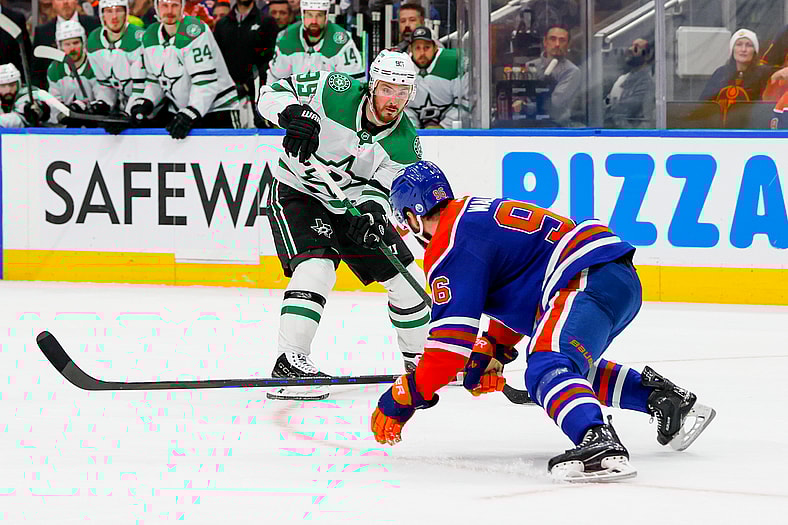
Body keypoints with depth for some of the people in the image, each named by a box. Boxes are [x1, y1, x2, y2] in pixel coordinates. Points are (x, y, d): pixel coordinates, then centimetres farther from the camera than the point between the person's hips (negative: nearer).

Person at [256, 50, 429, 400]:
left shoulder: (406, 144, -13)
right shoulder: (335, 92, -23)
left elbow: (380, 188, -12)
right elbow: (271, 93, -18)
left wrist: (371, 213, -35)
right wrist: (293, 113, -39)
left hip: (352, 204, 5)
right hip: (297, 195, -5)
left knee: (406, 279, 5)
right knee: (315, 269, -28)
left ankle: (418, 357, 25)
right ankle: (289, 362, -28)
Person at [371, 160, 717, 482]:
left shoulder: (450, 245, -7)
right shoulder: (476, 213, 25)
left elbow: (452, 335, -12)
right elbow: (518, 290, 36)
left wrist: (404, 398, -6)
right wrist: (492, 352, 31)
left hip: (589, 281, -10)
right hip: (622, 281, 10)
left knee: (546, 370, -29)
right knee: (572, 366, 33)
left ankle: (600, 445, -54)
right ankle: (664, 397, 25)